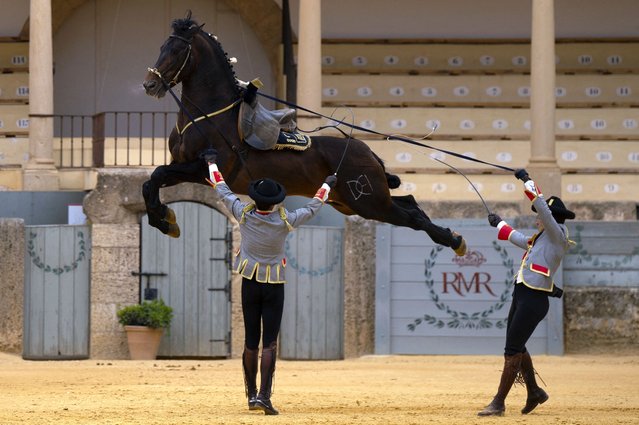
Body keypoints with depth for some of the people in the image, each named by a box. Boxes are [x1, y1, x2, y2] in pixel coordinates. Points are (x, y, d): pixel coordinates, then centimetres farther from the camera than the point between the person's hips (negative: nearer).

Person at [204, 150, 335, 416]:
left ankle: (252, 395, 15)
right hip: (274, 288, -2)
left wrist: (212, 164, 17)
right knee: (269, 343, -5)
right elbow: (312, 208, 1)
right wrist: (327, 185, 18)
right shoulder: (285, 221, -14)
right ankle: (264, 396, -16)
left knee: (250, 343, 10)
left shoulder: (244, 215, -12)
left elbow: (223, 191, 2)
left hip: (250, 285, 2)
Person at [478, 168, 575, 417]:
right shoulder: (542, 238, 17)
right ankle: (534, 392, 31)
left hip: (534, 300, -10)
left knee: (512, 350, -8)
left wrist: (527, 182, -17)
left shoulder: (557, 236, -10)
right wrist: (499, 224, 47)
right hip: (522, 296, 10)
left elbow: (543, 208, -22)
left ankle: (499, 403, -6)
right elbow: (520, 240, 37)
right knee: (516, 347, 18)